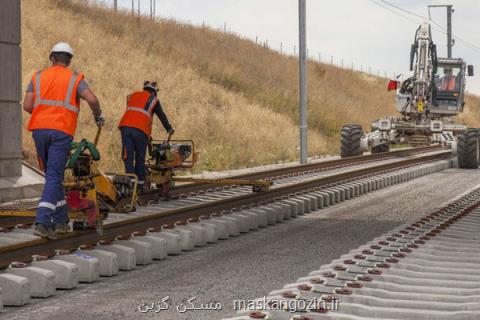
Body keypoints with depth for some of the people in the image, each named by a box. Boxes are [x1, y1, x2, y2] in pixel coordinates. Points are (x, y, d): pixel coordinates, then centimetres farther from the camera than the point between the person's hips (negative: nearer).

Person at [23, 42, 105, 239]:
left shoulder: (38, 77, 11)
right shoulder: (74, 79, 4)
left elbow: (27, 106, 3)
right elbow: (92, 99, -11)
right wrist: (98, 116, 7)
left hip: (39, 130, 3)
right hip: (61, 132, -3)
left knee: (54, 175, 17)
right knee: (54, 177, -5)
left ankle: (61, 220, 21)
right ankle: (42, 222, -18)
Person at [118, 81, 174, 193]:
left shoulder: (132, 96, 25)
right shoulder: (153, 100, 14)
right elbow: (162, 116, 20)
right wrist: (169, 129, 34)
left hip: (125, 126, 3)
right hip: (140, 129, -3)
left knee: (128, 158, 2)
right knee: (140, 159, 8)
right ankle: (140, 185, 11)